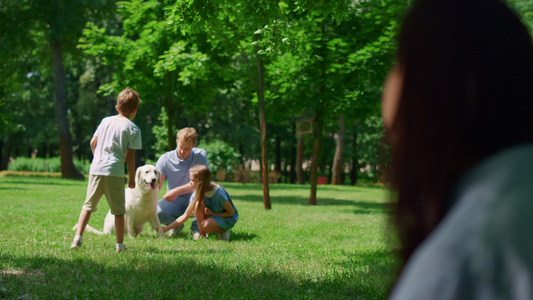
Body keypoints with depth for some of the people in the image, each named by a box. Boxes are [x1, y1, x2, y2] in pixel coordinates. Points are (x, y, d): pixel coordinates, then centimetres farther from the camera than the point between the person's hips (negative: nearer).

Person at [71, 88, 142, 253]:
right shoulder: (133, 129, 0)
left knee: (88, 205, 11)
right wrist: (132, 178, 5)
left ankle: (78, 238, 4)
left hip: (96, 169, 4)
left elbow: (93, 143, 14)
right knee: (118, 210, 4)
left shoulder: (106, 121, 14)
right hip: (114, 172, -4)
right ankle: (120, 244, 6)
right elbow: (130, 155, -2)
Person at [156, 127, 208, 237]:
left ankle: (196, 227, -9)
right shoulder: (165, 159, -6)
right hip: (174, 203, 1)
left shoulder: (200, 155, -8)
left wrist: (177, 191, -29)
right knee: (155, 212, -31)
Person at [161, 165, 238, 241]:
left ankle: (223, 232, -4)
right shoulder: (197, 193, -11)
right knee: (198, 204, -22)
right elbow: (186, 216, -7)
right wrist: (166, 228, -12)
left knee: (205, 225, -34)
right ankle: (202, 234, -9)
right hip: (212, 217, 6)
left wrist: (213, 214, -24)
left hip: (228, 219, -6)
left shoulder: (218, 193, -28)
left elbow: (231, 212, -16)